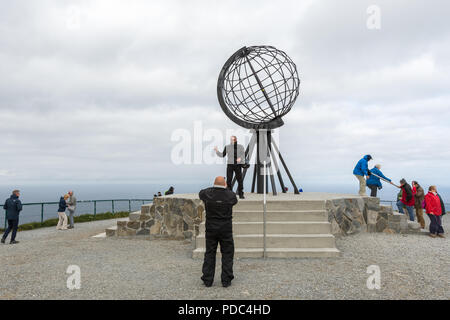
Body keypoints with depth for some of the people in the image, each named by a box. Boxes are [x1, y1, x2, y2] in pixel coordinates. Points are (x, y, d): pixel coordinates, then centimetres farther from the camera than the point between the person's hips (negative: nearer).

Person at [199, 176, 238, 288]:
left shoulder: (207, 194, -6)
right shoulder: (230, 195, -6)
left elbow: (201, 193, 17)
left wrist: (213, 188, 27)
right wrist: (226, 188, 29)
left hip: (211, 229, 1)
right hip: (226, 229, -1)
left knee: (209, 254, 11)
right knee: (227, 254, 8)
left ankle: (207, 280, 13)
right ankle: (226, 280, 9)